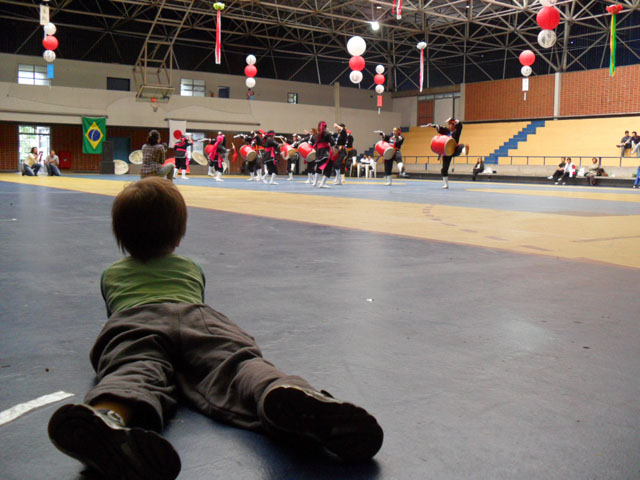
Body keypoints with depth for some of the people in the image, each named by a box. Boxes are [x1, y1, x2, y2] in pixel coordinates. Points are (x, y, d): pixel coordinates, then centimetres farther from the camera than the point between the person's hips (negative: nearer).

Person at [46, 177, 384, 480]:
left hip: (131, 321, 0)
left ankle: (107, 416, -69)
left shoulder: (111, 273, 40)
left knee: (136, 371, -30)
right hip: (197, 316, 1)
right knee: (235, 363, -24)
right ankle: (290, 395, -61)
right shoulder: (191, 267, 41)